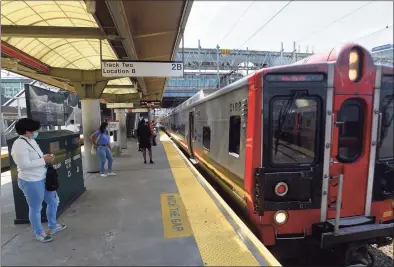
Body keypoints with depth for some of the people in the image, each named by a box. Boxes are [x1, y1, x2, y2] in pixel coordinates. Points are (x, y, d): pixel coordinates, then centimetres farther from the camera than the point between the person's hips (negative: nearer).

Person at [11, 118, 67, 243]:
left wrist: (47, 157, 5)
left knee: (53, 201, 20)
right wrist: (44, 160, -23)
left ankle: (53, 226, 39)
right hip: (31, 182, -10)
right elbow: (25, 164, -28)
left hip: (42, 179, 10)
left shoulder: (31, 141, 9)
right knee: (35, 208, 9)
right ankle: (39, 233, 30)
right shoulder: (19, 145, -21)